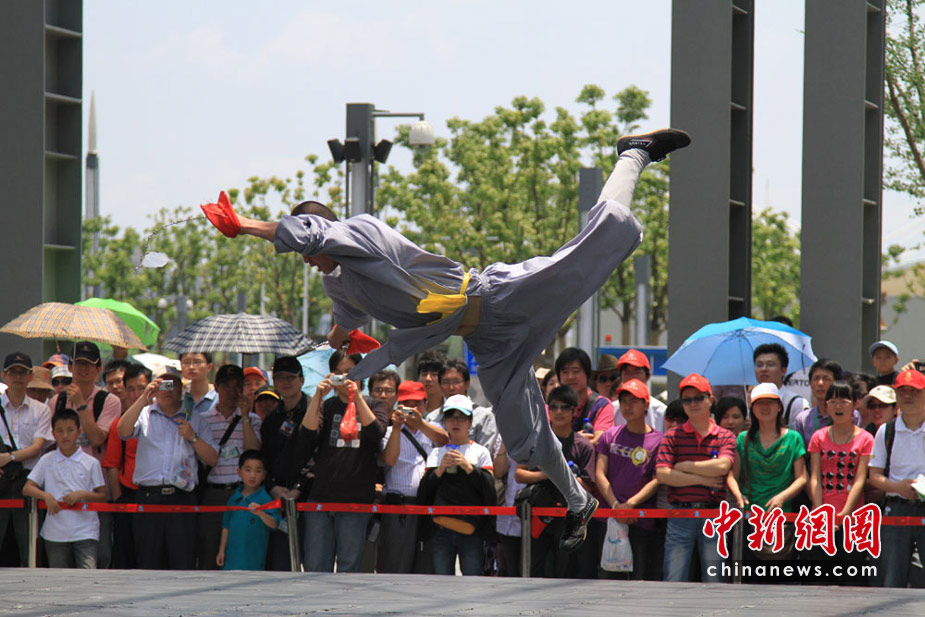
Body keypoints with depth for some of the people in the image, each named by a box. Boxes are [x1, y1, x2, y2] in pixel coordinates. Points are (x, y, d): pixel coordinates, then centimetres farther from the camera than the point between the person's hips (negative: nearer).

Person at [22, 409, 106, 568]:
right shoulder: (46, 461, 7)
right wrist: (46, 496, -13)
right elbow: (27, 489, 5)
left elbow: (103, 496, 6)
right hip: (55, 534, 2)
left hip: (85, 531, -2)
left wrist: (82, 494, -12)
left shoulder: (91, 463, 3)